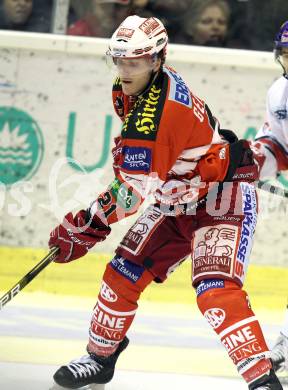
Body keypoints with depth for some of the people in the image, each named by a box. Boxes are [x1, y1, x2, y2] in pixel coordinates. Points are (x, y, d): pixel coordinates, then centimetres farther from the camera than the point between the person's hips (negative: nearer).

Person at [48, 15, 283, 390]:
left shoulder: (161, 110, -31)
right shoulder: (128, 91, -2)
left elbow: (136, 188, -28)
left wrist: (85, 227, -22)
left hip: (222, 202, -10)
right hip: (176, 205, 10)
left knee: (215, 291, -26)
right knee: (124, 272, 6)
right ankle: (100, 357, 23)